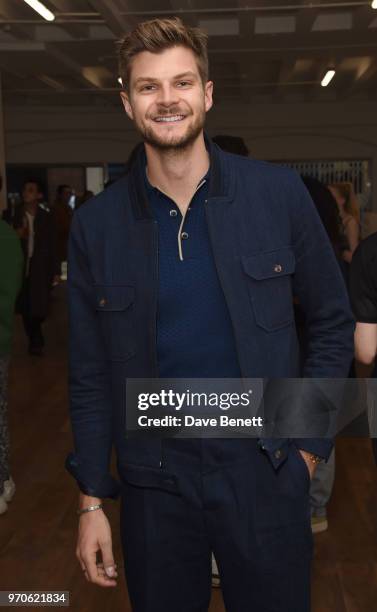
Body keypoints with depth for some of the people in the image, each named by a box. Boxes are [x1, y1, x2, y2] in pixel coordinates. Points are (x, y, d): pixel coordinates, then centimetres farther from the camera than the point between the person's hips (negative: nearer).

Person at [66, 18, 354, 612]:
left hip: (264, 473, 0)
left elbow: (332, 321, 3)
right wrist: (91, 500, 2)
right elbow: (90, 375, 2)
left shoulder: (278, 193, -6)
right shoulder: (96, 224, -3)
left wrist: (309, 444, -2)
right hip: (153, 484, 1)